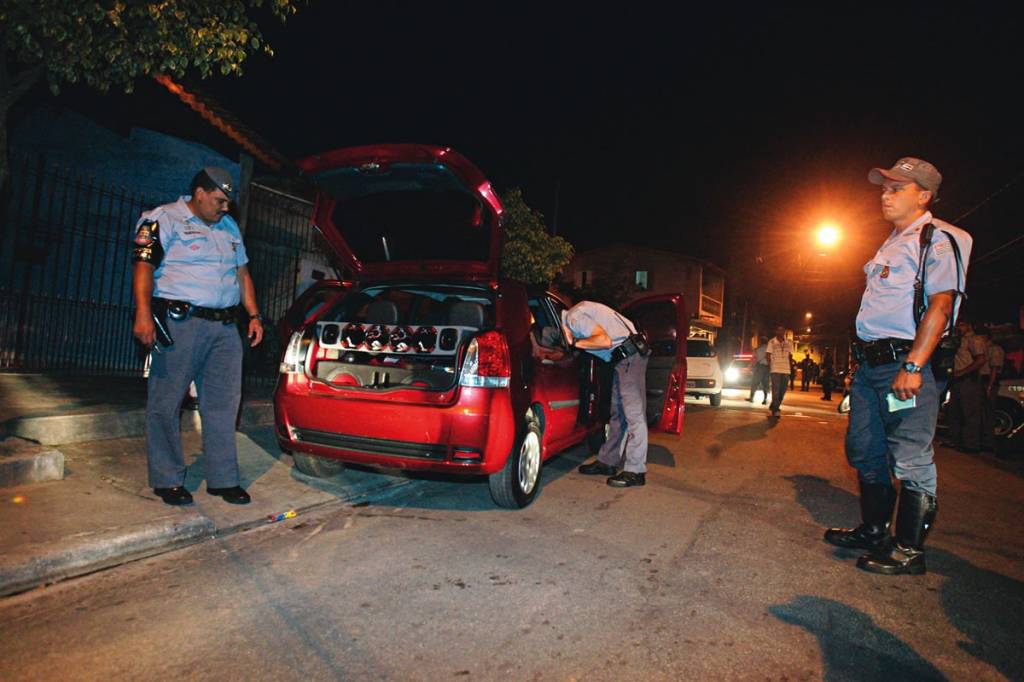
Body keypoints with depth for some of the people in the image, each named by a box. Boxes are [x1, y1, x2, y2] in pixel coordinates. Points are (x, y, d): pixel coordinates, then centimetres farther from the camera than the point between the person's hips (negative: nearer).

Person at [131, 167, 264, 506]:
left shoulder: (229, 227, 22)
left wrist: (253, 315, 15)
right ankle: (167, 480, 11)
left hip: (225, 328, 6)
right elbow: (143, 266, -10)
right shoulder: (164, 219, 1)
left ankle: (223, 479, 12)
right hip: (180, 324, -6)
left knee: (222, 404, 5)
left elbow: (242, 274, 25)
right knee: (166, 403, 0)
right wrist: (143, 313, -23)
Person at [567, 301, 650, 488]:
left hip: (629, 356, -10)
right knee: (618, 413, 14)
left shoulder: (573, 318, -15)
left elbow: (605, 340, -23)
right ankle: (607, 462, 22)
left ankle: (635, 472, -5)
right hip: (623, 358, 10)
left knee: (634, 414, -8)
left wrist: (575, 343, -15)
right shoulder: (574, 315, 14)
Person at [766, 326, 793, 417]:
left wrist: (792, 368, 8)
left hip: (786, 370, 4)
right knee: (776, 391, -8)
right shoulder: (771, 342, -1)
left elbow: (790, 357, 13)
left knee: (782, 392, 7)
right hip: (775, 370, -4)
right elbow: (768, 356, 1)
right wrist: (769, 368, -7)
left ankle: (773, 408, 20)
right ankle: (775, 410, -2)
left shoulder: (789, 343, 9)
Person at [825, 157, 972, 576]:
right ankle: (874, 530, 28)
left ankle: (909, 549, 9)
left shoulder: (938, 239, -5)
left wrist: (913, 366, -23)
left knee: (910, 462, -2)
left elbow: (940, 305, -15)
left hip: (904, 362, -9)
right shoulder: (893, 244, 22)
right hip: (869, 364, 9)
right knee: (865, 452, 15)